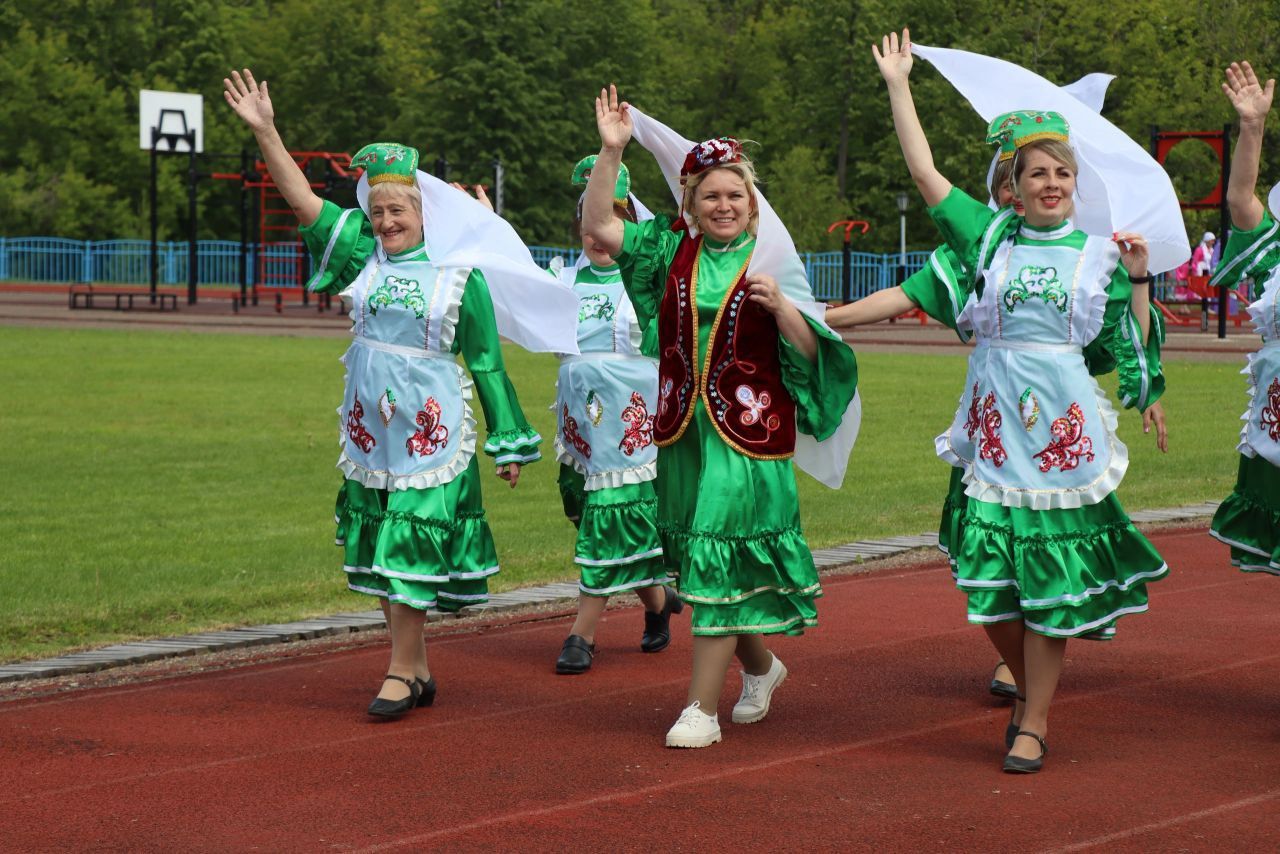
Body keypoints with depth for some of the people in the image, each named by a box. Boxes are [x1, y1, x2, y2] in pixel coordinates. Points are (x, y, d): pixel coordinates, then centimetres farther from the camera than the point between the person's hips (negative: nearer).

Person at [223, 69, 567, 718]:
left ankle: (400, 672, 1)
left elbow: (487, 362, 1)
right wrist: (265, 132, -9)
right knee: (380, 547, 8)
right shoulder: (364, 255, 5)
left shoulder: (460, 274, -4)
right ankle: (418, 671, 17)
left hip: (431, 427, -4)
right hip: (370, 427, 5)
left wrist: (508, 441, 4)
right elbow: (303, 200, 0)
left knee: (413, 547, -7)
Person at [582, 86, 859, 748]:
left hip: (749, 432, -4)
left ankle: (701, 706, -4)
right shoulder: (673, 250, 6)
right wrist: (611, 151, -7)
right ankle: (760, 667, 35)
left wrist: (779, 305, -21)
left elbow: (809, 353, -3)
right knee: (697, 562, 12)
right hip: (683, 428, 4)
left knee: (723, 561, -7)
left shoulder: (771, 261, -2)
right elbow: (598, 227, 1)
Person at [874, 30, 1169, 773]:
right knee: (992, 580, -1)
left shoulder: (1098, 255, 7)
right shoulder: (989, 234, 7)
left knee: (1050, 576, -1)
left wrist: (1139, 277, -3)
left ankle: (1035, 723, 9)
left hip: (1066, 428, -1)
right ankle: (1031, 690, 23)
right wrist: (898, 86, 7)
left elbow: (1134, 345, 8)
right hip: (997, 424, 1)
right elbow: (924, 171, 5)